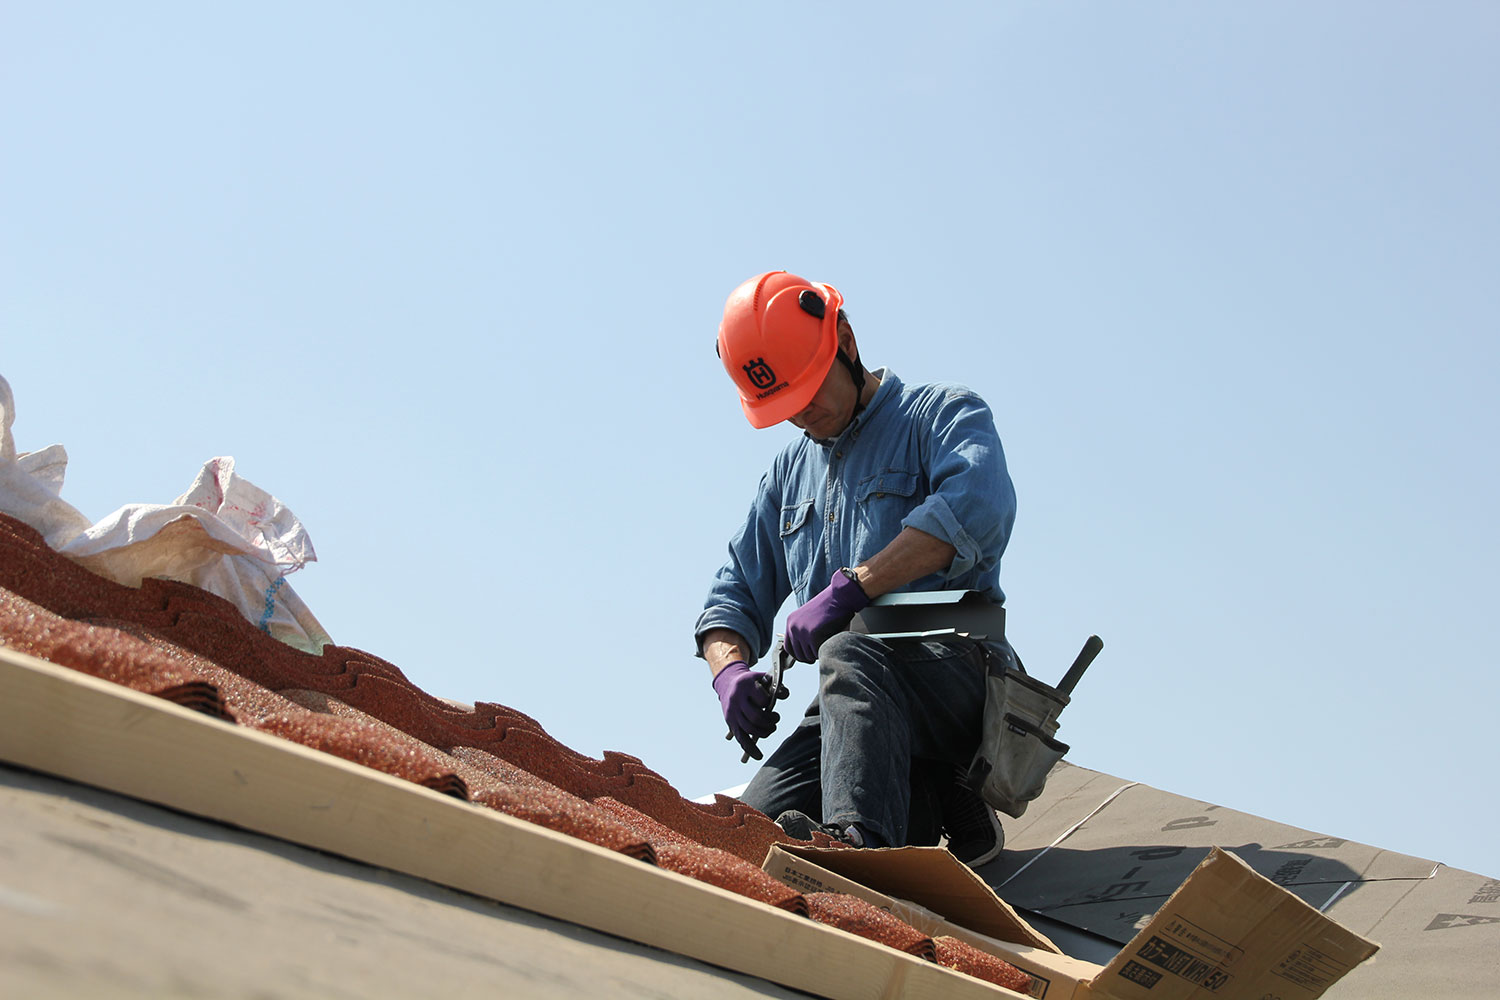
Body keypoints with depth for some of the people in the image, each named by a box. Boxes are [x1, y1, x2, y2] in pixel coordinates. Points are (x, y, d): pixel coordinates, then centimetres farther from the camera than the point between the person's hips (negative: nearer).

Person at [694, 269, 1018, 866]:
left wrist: (851, 587, -21)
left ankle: (859, 840, -52)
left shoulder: (943, 413, 5)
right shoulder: (788, 473, 25)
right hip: (858, 706, 6)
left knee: (848, 655, -37)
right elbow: (737, 595, 22)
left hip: (958, 671, -6)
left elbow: (977, 507, -20)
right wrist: (729, 668, -2)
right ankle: (937, 809, -5)